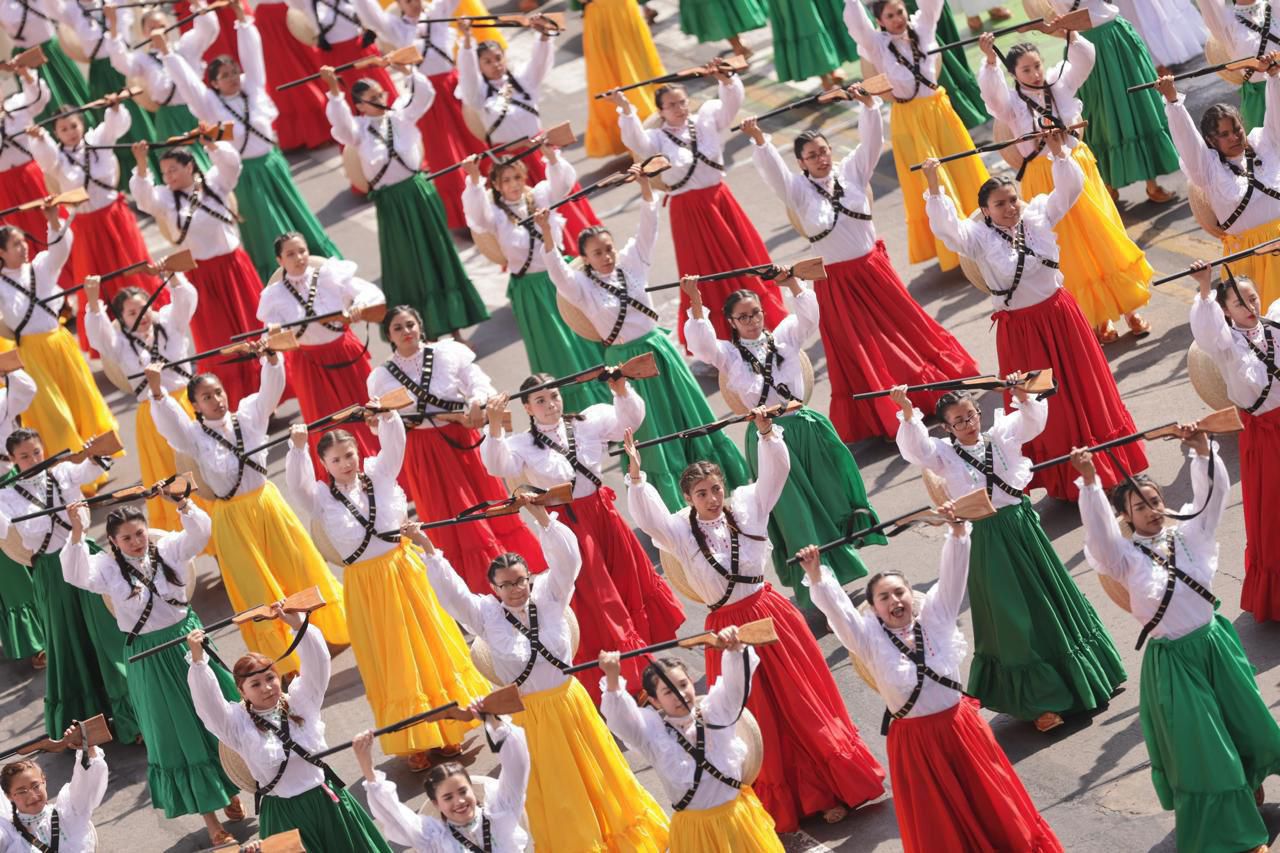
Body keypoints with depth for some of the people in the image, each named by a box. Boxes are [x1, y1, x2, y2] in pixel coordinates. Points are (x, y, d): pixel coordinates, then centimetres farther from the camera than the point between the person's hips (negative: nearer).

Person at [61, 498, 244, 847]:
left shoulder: (167, 550, -5)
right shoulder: (108, 567, -10)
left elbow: (199, 533, -21)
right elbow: (75, 575, -28)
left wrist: (183, 504, -40)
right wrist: (78, 533, -42)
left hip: (188, 641, 2)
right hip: (149, 659, -2)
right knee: (179, 737, 7)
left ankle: (229, 790, 36)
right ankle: (209, 817, 17)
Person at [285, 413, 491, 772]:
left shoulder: (377, 474, -1)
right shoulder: (322, 498, -6)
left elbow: (394, 446, -15)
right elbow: (297, 485, -24)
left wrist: (387, 417, -34)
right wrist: (298, 448, -39)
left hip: (403, 569, 2)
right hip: (365, 585, -2)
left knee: (430, 647, 10)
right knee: (392, 665, 7)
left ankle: (446, 730, 26)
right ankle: (415, 742, 18)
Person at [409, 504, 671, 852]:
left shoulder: (548, 596, -8)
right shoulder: (487, 614, -12)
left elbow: (567, 559, -20)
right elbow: (451, 591, -23)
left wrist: (541, 517, -32)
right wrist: (429, 550, -34)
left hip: (570, 702, 2)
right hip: (528, 713, -2)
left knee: (595, 771, 17)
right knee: (553, 791, 12)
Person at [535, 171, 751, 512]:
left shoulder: (631, 264, 1)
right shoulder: (581, 286, -8)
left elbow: (647, 229, -4)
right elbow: (556, 268, -25)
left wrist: (645, 188, -17)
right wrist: (547, 234, -40)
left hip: (658, 347, 3)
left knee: (690, 415, 14)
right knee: (655, 435, 5)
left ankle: (729, 483, 26)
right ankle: (675, 505, 14)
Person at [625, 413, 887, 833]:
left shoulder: (745, 506, -2)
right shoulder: (681, 531, -7)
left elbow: (775, 470, -8)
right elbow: (647, 518, -23)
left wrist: (766, 432, -24)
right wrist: (636, 475, -35)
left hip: (770, 613, 1)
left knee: (803, 703, 8)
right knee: (757, 718, 8)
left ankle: (835, 786, 22)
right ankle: (783, 802, 22)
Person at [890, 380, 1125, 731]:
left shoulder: (1000, 435, 3)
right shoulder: (944, 454, -4)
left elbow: (1033, 421, -6)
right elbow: (915, 449, -21)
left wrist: (1023, 397, -25)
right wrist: (908, 415, -36)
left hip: (1022, 525, 3)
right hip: (987, 538, -3)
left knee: (1051, 599, 16)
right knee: (1014, 618, 3)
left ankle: (1081, 677, 36)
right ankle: (1041, 701, 13)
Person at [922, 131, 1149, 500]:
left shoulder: (1037, 215, -5)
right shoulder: (979, 236, -15)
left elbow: (1070, 187, -5)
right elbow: (946, 226, -30)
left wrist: (1058, 151, -19)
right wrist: (934, 187, -41)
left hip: (1059, 315, 3)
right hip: (1019, 328, -3)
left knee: (1084, 388, 16)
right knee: (1045, 406, 7)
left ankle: (1108, 465, 34)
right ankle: (1067, 480, 20)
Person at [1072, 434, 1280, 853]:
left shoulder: (1188, 533, -1)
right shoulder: (1126, 556, -10)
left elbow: (1214, 493, -12)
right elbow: (1098, 529, -28)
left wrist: (1202, 450, -28)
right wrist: (1090, 481, -41)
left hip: (1216, 643, 4)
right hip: (1173, 660, -4)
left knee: (1243, 719, 19)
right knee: (1197, 745, 4)